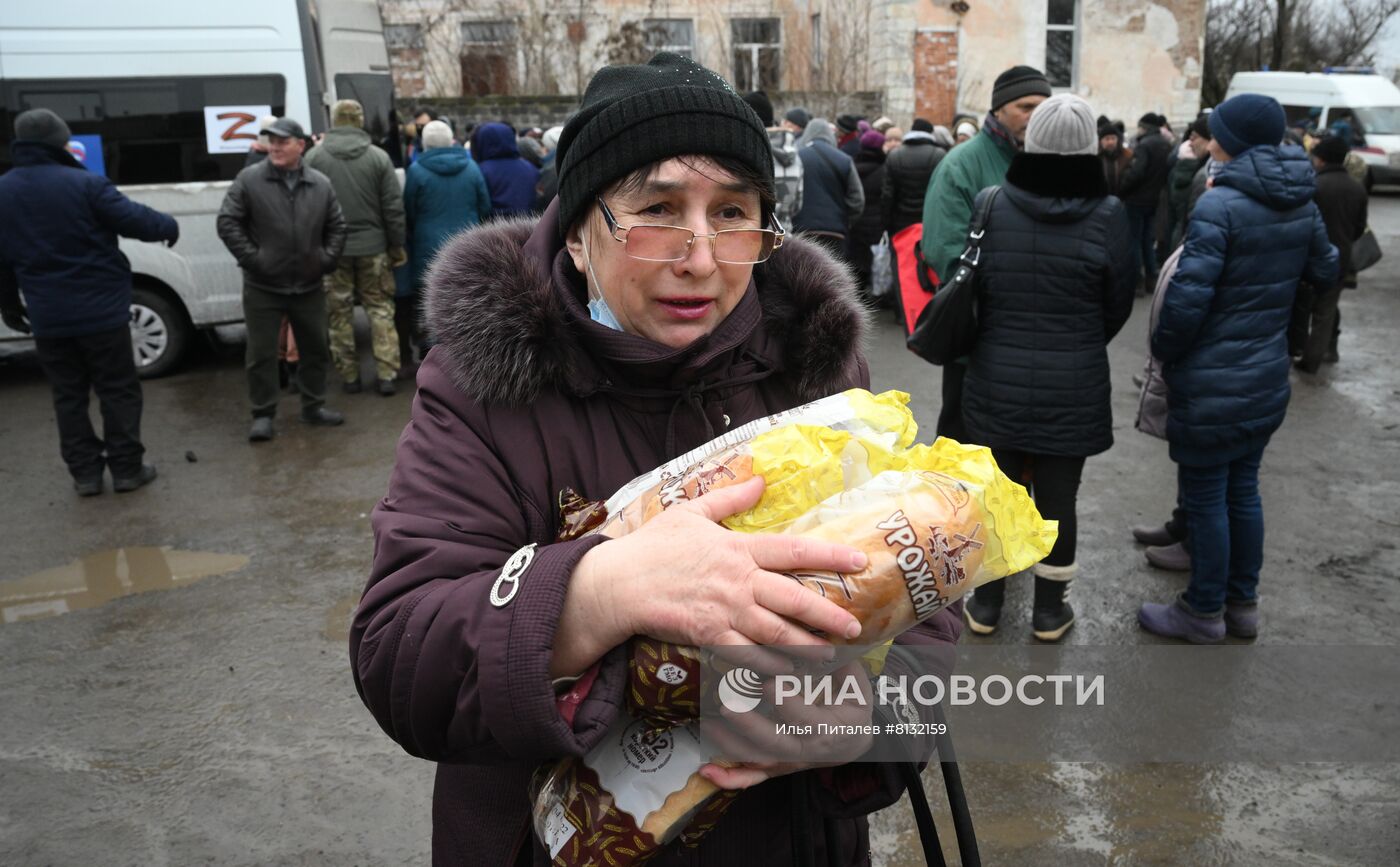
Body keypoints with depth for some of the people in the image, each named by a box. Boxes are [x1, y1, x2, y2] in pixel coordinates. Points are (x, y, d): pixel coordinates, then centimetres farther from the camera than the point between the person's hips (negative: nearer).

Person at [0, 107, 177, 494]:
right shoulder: (85, 184, -13)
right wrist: (169, 226, 12)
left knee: (69, 396, 12)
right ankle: (127, 469, 11)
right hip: (101, 310, -4)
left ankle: (85, 473, 16)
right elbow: (134, 220, -10)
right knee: (118, 390, 7)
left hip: (47, 317, 4)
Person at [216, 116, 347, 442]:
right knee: (262, 353, 2)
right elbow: (227, 222, -6)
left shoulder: (320, 184, 3)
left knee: (315, 349, 12)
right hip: (263, 287, -3)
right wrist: (252, 258, -12)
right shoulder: (249, 179, -6)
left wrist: (327, 259, 1)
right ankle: (263, 415, 14)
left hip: (309, 285, 3)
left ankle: (313, 406, 28)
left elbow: (337, 226, 12)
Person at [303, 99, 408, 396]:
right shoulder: (378, 157, -3)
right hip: (372, 246, 1)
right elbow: (394, 206, -3)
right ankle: (386, 374, 5)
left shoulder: (314, 157, -4)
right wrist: (397, 245, 6)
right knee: (380, 308, 10)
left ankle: (349, 376, 13)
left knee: (339, 311, 9)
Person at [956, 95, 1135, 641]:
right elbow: (1118, 305, -1)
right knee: (1057, 497, 12)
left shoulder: (992, 205, -9)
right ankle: (1049, 610, 26)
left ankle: (985, 604, 27)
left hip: (998, 381, 1)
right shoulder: (1107, 215, -11)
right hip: (1074, 386, -1)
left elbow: (971, 286, -1)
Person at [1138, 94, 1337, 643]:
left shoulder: (1219, 205, -20)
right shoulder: (1303, 205, 4)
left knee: (1205, 498, 6)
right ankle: (1243, 604, 31)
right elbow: (1324, 273, 17)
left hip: (1212, 386, -7)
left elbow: (1188, 295, -23)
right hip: (1268, 380, 8)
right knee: (1243, 490, 18)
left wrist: (1163, 350, -8)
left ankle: (1205, 613, 20)